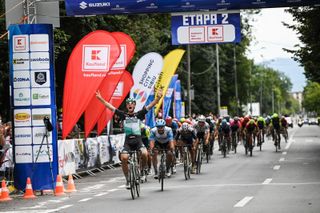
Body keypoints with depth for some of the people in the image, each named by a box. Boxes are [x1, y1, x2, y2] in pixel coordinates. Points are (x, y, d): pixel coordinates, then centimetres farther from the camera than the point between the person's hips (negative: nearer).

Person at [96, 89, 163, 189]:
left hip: (138, 140, -1)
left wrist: (158, 98, -14)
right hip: (128, 141, 1)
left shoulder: (139, 114, 6)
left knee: (144, 154, -28)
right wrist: (101, 99, 4)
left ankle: (142, 171, 3)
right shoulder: (123, 115, 8)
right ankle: (128, 179, -2)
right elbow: (110, 107, 9)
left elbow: (150, 106, -1)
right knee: (123, 158, -22)